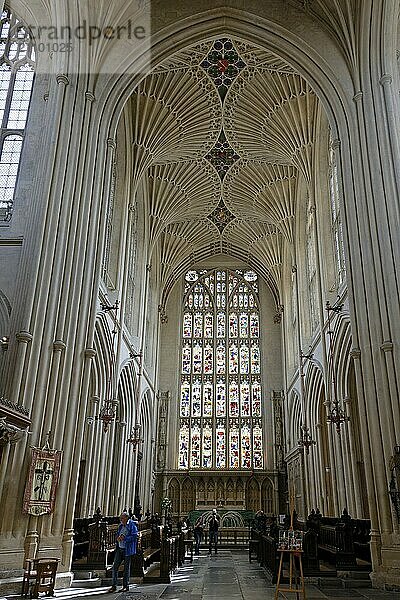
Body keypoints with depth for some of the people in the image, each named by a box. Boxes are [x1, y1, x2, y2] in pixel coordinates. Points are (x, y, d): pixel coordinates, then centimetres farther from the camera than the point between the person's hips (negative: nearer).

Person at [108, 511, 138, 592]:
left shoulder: (132, 525, -9)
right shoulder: (121, 525, 12)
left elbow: (134, 536, -16)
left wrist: (124, 538, -21)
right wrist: (118, 538, -4)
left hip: (127, 550, -6)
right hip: (119, 549, 6)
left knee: (126, 568, 4)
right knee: (115, 566, 2)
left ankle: (126, 586, 15)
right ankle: (114, 586, 9)